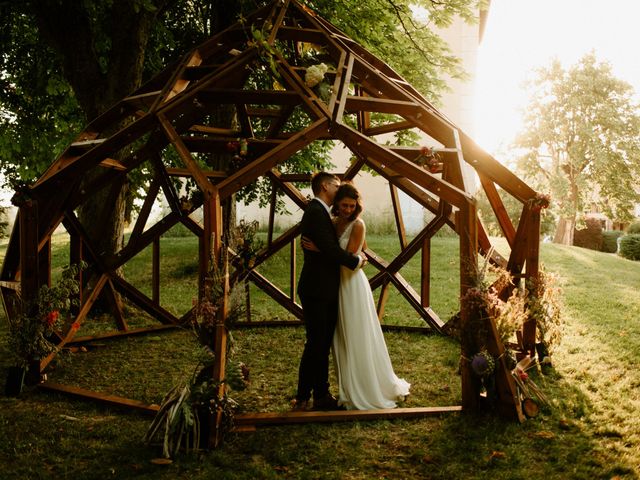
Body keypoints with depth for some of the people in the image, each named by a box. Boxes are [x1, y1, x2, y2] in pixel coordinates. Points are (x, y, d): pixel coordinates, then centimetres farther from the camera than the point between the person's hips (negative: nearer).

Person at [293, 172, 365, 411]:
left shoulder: (320, 212, 17)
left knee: (322, 345, 14)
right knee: (316, 344, -4)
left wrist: (354, 257, 2)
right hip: (317, 291, -10)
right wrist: (356, 260, -10)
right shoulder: (316, 212, -15)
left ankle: (321, 395, 22)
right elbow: (329, 248, -23)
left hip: (324, 291, 10)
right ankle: (302, 399, 6)